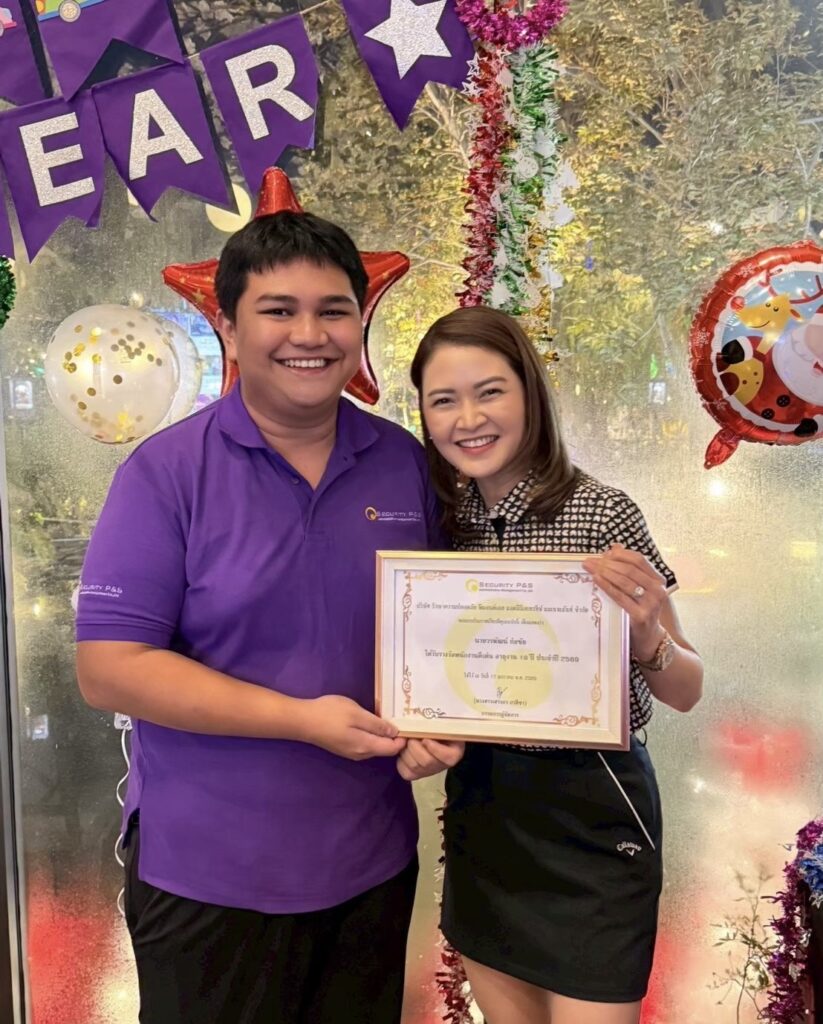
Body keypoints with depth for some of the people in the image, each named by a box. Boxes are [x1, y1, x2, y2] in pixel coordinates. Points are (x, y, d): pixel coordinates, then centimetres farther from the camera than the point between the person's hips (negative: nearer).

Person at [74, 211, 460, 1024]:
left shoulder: (407, 465, -1)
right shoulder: (166, 473, -13)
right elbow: (109, 668, -16)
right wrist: (303, 719, -22)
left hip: (374, 863, 4)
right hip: (208, 878, -3)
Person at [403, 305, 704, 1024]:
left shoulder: (601, 514, -15)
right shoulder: (441, 522, -2)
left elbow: (687, 691, -9)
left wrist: (647, 639, -29)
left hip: (591, 809, -4)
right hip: (479, 802, 5)